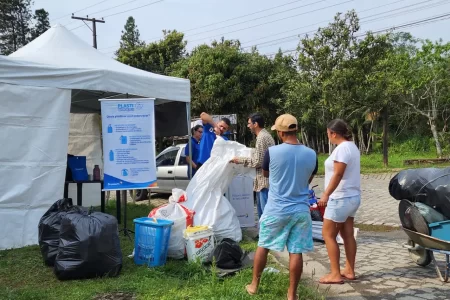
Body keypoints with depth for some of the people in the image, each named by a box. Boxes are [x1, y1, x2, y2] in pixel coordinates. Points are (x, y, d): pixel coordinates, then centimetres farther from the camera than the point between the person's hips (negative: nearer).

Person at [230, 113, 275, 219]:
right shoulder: (264, 135, 16)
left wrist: (240, 160, -10)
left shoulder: (261, 138, -16)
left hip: (265, 180, -11)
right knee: (262, 211, 17)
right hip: (263, 180, 11)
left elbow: (258, 162, -18)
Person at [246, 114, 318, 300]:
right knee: (296, 252, 7)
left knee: (263, 246, 16)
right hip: (301, 210, 2)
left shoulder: (272, 152, -12)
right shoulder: (311, 155, -3)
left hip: (276, 209, -2)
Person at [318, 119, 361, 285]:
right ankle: (349, 271, 21)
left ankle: (335, 274, 0)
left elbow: (338, 175, -23)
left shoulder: (342, 148, -19)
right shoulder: (352, 146, 12)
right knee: (347, 234, 14)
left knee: (328, 234, -3)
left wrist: (326, 195, -19)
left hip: (341, 198, -10)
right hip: (352, 196, 10)